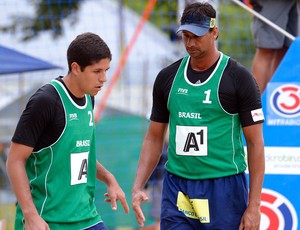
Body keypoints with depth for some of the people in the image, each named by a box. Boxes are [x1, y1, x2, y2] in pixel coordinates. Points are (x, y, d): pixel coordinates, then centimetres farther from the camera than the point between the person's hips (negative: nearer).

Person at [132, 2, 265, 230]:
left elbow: (255, 143, -5)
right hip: (176, 187, 4)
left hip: (223, 187, -4)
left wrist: (254, 206, -11)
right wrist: (138, 186, 2)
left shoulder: (239, 78, -5)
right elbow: (154, 138, 14)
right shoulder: (167, 77, 7)